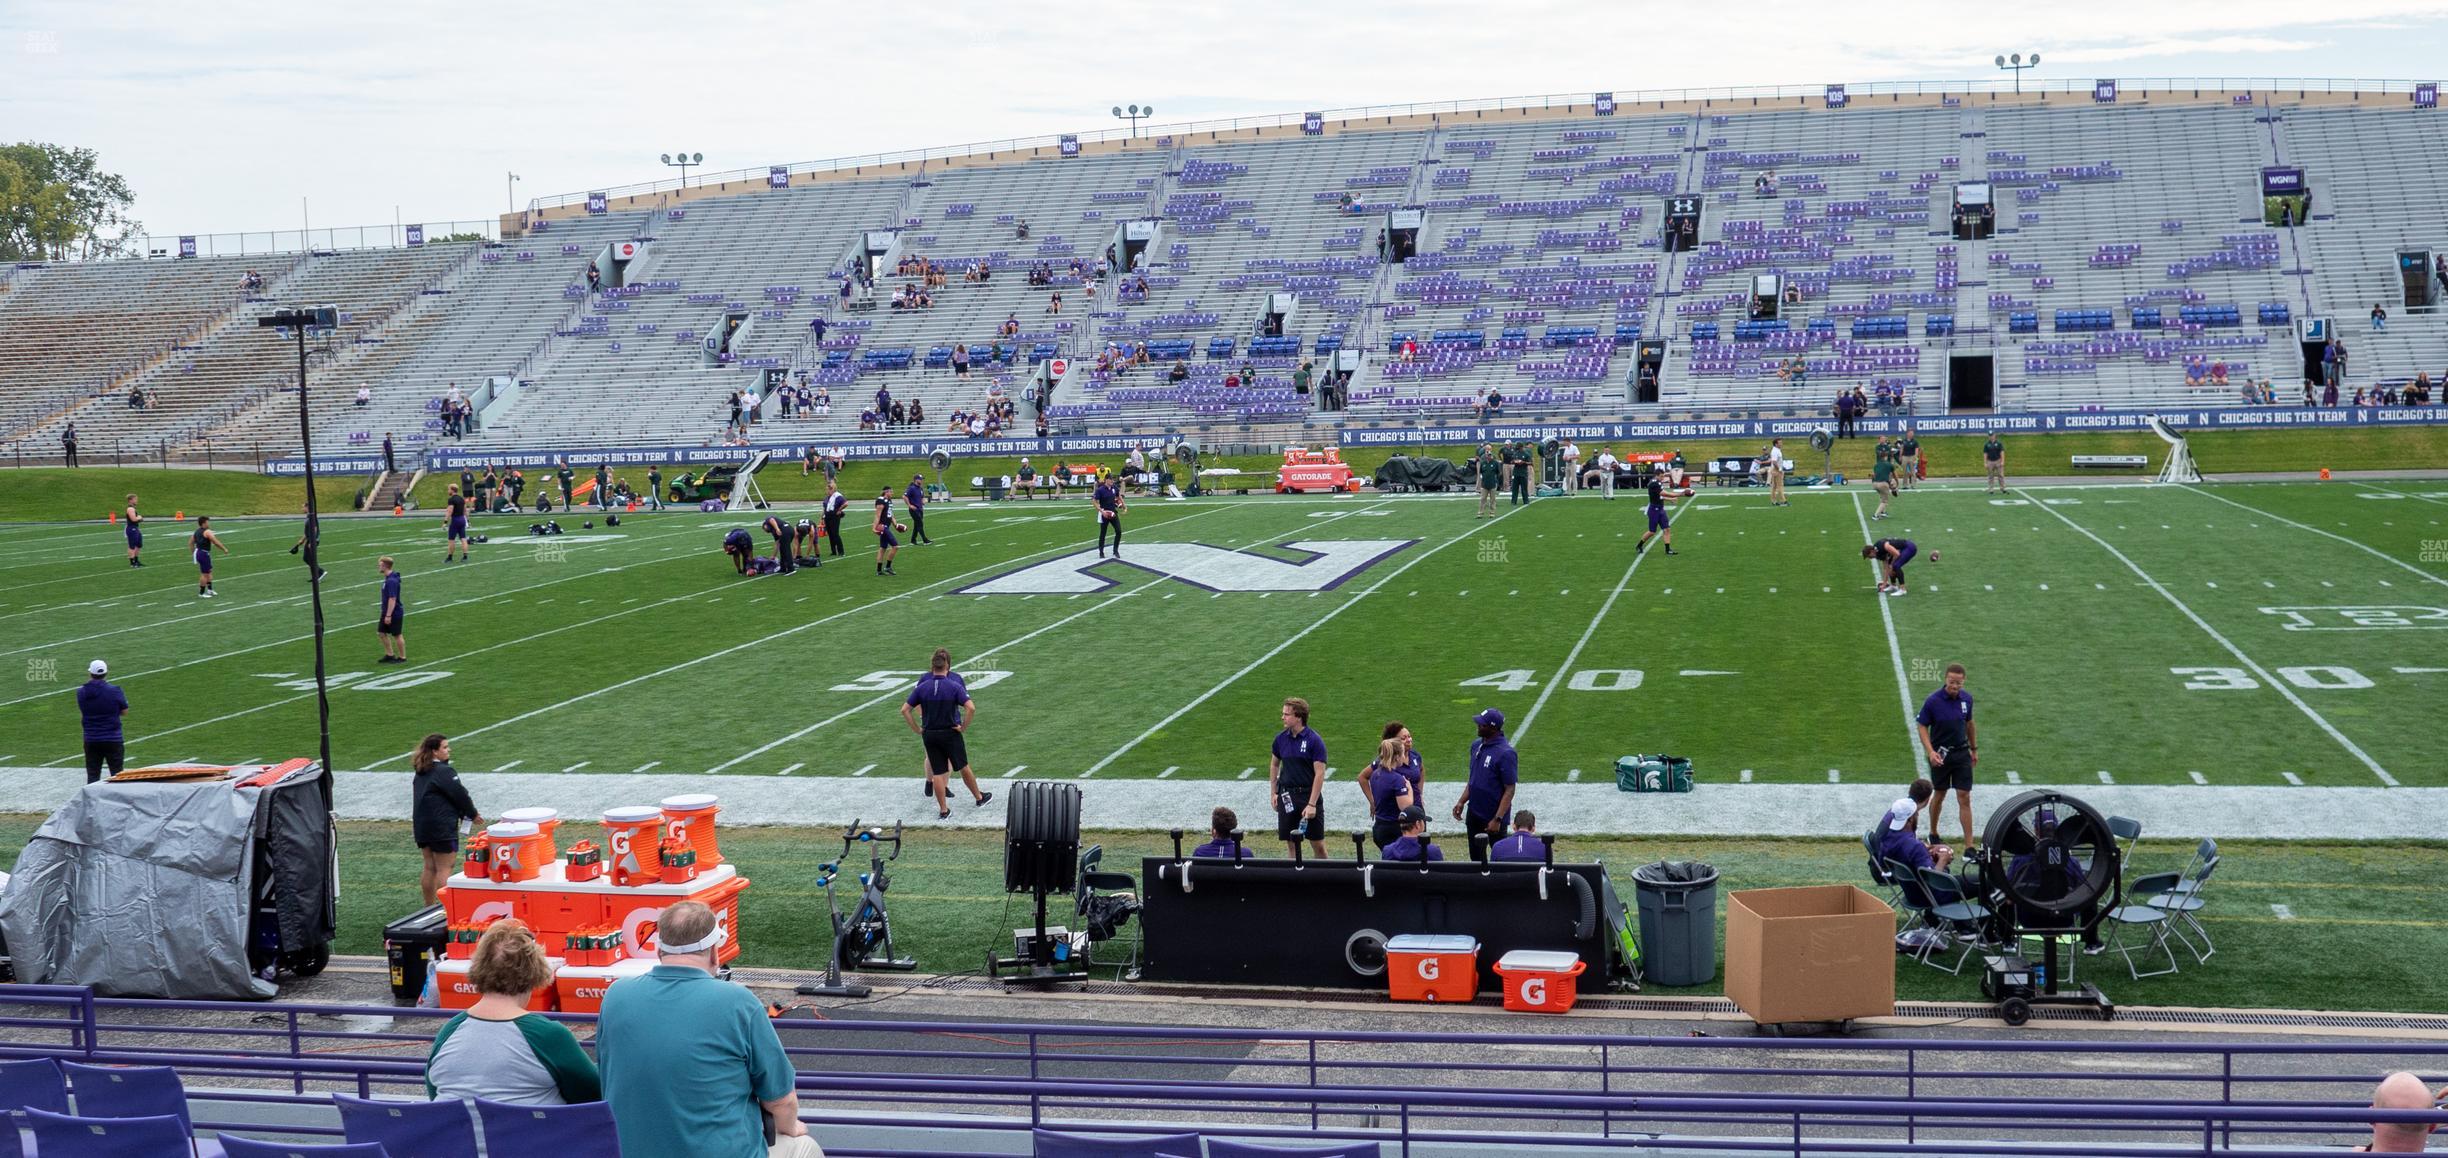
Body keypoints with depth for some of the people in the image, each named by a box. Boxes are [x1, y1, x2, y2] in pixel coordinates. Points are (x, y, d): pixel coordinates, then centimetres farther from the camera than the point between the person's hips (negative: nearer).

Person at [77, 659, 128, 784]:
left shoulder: (81, 692, -4)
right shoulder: (115, 691, -13)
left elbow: (81, 711, 11)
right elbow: (124, 712, -3)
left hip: (91, 740, 2)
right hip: (113, 740, -2)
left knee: (92, 776, 9)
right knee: (117, 775, 7)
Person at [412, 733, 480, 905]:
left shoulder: (421, 773, 12)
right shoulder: (444, 771, -16)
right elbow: (460, 795, -14)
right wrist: (473, 815, 3)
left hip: (422, 825, 8)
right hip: (442, 826, -8)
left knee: (430, 867, 14)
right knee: (444, 868, -5)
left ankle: (429, 907, 20)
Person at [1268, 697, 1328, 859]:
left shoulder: (1314, 740, -11)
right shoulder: (1281, 738, 4)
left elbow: (1319, 774, -12)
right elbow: (1274, 764, 18)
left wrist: (1312, 804, -17)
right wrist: (1273, 793, 11)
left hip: (1309, 794, -4)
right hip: (1287, 796, 4)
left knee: (1318, 844, -1)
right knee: (1292, 843, 7)